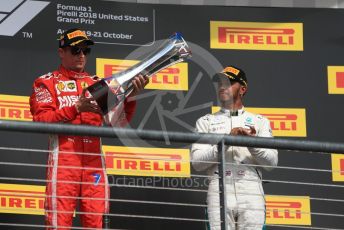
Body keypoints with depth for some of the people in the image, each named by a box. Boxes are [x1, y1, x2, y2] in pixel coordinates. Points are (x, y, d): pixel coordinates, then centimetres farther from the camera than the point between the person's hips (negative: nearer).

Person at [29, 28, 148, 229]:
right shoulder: (47, 82, 9)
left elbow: (119, 121, 8)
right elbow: (41, 120, -6)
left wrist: (131, 96, -10)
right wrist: (76, 108, -17)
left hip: (94, 159, 3)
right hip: (63, 158, -3)